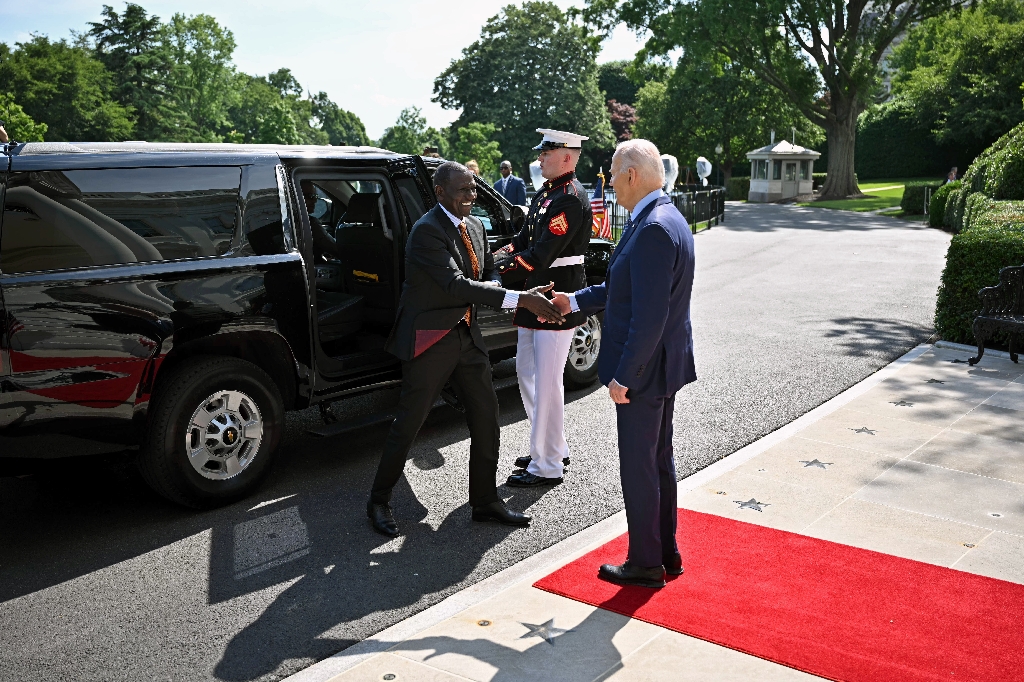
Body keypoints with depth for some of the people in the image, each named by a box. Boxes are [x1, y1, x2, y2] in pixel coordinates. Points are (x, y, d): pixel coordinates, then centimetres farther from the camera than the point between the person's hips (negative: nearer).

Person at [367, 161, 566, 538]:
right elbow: (456, 284, -28)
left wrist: (501, 289, -8)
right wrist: (520, 299, -32)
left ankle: (485, 501, 25)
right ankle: (379, 502, 21)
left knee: (486, 417, 10)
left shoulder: (475, 226, 8)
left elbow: (489, 273, 18)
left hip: (467, 335, 8)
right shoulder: (427, 231, -18)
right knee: (409, 422, 3)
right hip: (431, 338, -8)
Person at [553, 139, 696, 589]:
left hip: (644, 370, -10)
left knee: (638, 468, 4)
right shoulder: (665, 219, 9)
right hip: (663, 366, 10)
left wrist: (623, 377, -21)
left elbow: (650, 316, -27)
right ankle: (666, 552, 34)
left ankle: (645, 565, 20)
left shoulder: (653, 230, -24)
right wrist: (576, 301, 21)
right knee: (659, 461, 20)